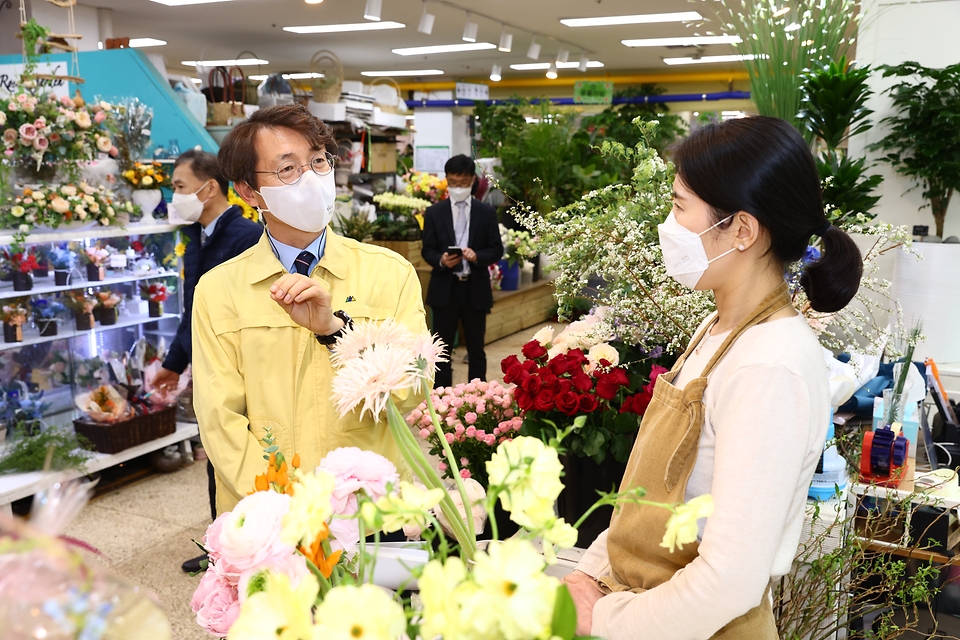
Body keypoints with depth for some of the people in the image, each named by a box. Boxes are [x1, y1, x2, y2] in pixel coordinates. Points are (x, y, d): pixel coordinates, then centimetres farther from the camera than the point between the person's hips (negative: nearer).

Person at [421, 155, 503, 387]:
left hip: (475, 289, 0)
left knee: (476, 349, 8)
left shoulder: (487, 212, 4)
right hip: (444, 288, 0)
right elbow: (427, 250, 3)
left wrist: (477, 255, -18)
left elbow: (497, 250, 2)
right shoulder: (434, 212, 5)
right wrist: (441, 260, -19)